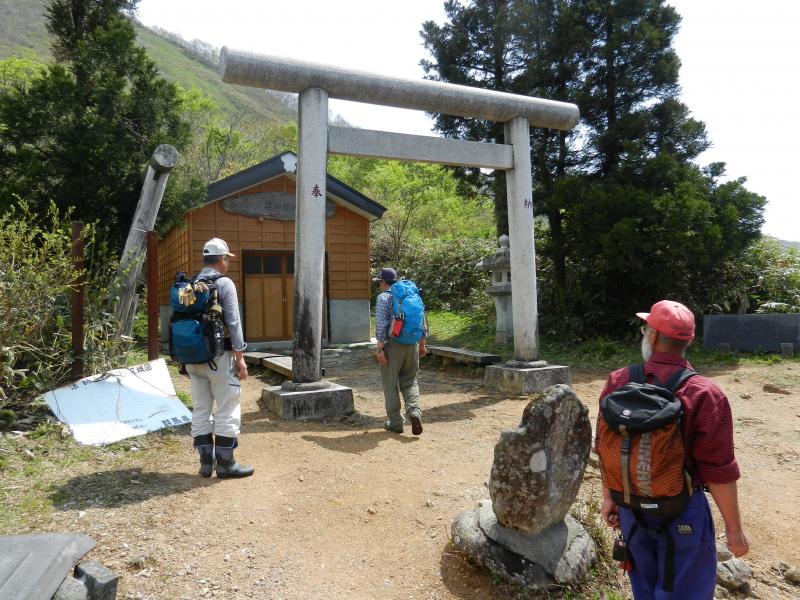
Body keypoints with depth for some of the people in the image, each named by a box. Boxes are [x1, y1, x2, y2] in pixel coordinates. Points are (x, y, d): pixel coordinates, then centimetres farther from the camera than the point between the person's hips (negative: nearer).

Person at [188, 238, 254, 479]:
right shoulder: (224, 284, -9)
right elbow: (233, 323, -13)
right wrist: (240, 357, -9)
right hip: (219, 356, -6)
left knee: (200, 409, 11)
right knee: (227, 411, 2)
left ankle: (206, 462, 18)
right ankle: (225, 464, 6)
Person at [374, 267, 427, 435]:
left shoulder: (383, 297, -5)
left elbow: (381, 324, -15)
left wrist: (381, 349, -14)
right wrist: (422, 344, 16)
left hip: (392, 344, -5)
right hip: (411, 344, 5)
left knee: (391, 384, 6)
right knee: (409, 381, 14)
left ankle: (395, 422, 11)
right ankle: (414, 411, -10)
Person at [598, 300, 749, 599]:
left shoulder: (617, 382, -10)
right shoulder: (705, 395, -21)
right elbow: (718, 472, -16)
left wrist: (608, 496, 14)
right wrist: (734, 528, -2)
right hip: (682, 512, -3)